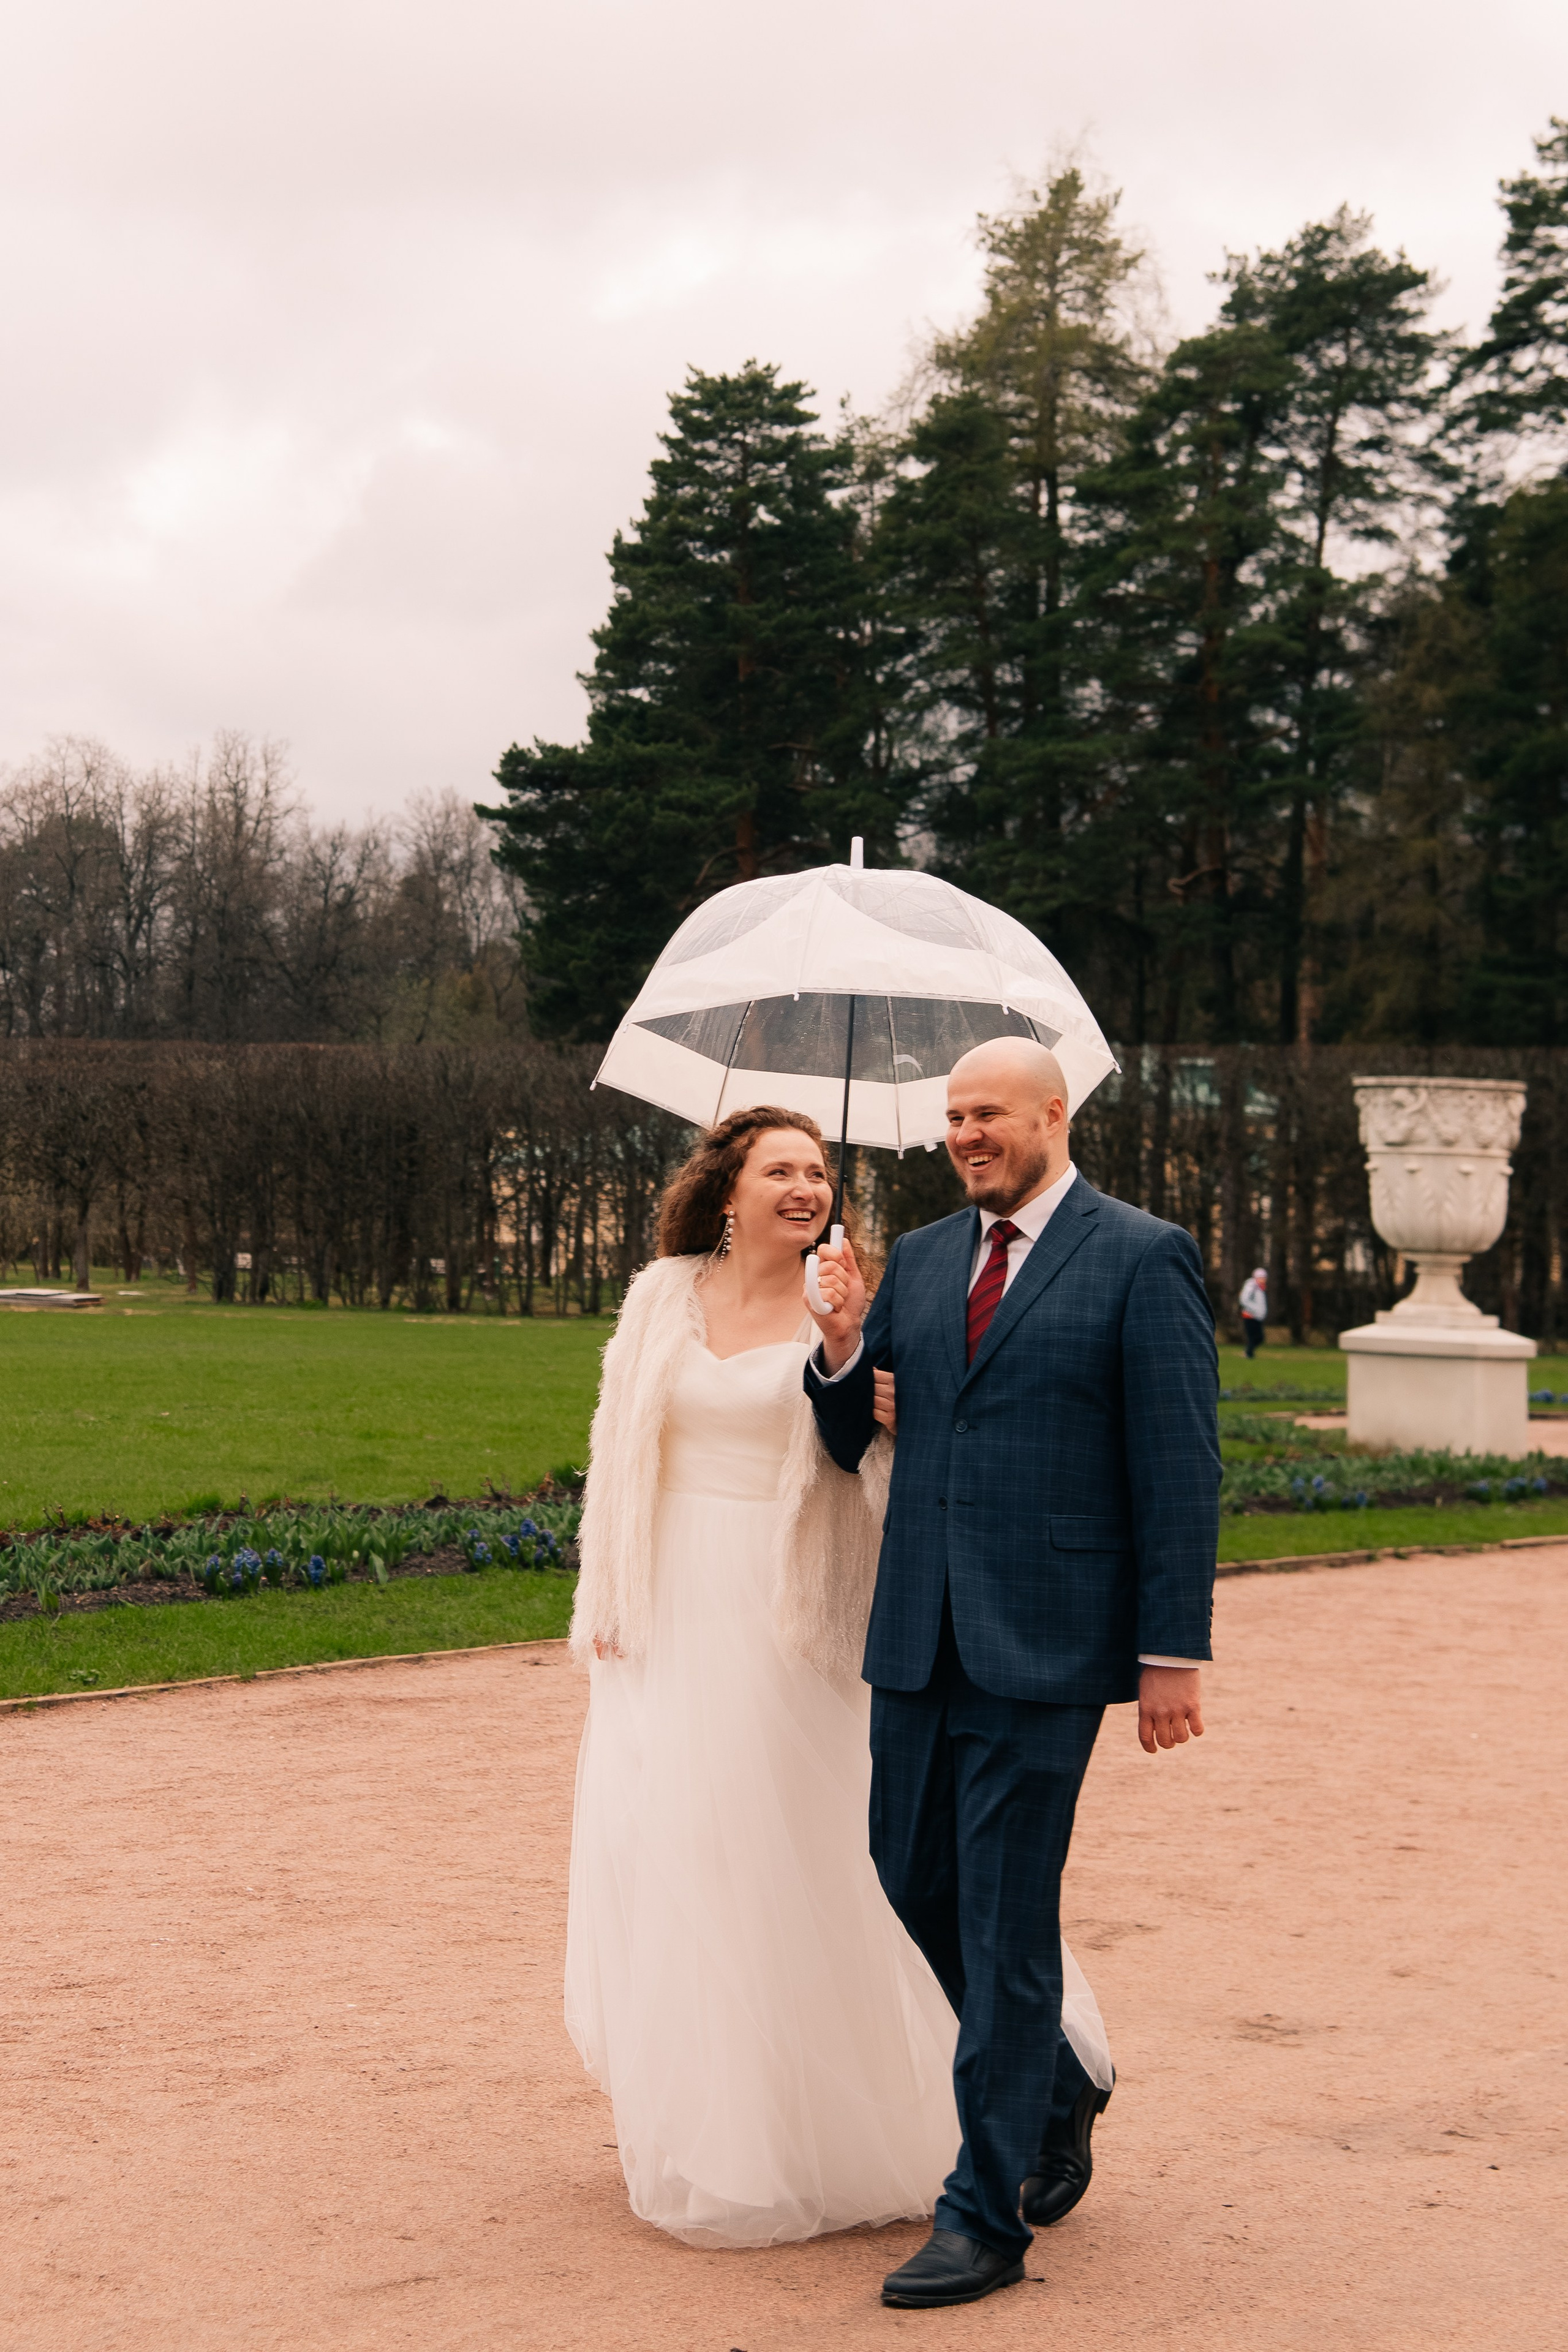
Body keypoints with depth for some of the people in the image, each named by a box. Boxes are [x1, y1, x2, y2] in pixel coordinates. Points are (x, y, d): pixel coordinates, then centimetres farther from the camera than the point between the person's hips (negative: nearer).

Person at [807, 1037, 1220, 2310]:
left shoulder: (1142, 1259, -5)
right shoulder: (920, 1259, 12)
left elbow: (1181, 1471, -7)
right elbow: (850, 1441, 15)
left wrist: (1174, 1653, -11)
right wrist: (844, 1343, -5)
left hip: (1042, 1647, -6)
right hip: (920, 1640, 6)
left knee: (1004, 1923, -2)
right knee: (913, 1886, 14)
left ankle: (986, 2217, 10)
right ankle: (1057, 2090, 38)